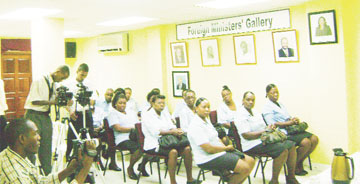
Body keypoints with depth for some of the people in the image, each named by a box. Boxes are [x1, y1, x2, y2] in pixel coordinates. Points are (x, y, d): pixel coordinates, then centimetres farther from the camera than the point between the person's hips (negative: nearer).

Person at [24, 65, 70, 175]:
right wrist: (51, 102, -21)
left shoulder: (54, 84, 9)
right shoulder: (39, 81, -13)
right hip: (34, 115, -7)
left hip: (46, 116, 7)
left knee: (46, 145, 10)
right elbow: (34, 101, -17)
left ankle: (48, 173, 19)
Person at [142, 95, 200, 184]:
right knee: (173, 152, -33)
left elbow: (172, 127, 7)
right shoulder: (148, 116, -4)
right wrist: (171, 132, -24)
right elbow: (156, 131, -17)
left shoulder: (164, 115, 18)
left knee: (187, 149, -15)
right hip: (153, 145, -7)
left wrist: (177, 131, -17)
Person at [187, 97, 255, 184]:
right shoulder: (195, 126, -19)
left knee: (250, 161, 2)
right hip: (208, 159, -10)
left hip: (219, 152, 10)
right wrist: (226, 148, -8)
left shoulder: (206, 120, 13)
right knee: (245, 168, -18)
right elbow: (209, 149, -22)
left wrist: (225, 146, -1)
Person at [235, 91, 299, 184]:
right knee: (282, 149, -25)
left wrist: (270, 128, -1)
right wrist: (265, 131, -16)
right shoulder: (240, 115, -9)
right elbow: (246, 135, -18)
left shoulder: (255, 113, 20)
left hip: (263, 140, 9)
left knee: (291, 145, -7)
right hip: (252, 145, -9)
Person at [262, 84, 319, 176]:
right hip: (283, 133, -9)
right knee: (306, 142, -25)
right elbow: (272, 124, -15)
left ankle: (299, 162, 7)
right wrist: (290, 122, -18)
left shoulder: (280, 104, 23)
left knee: (314, 139, -5)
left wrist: (294, 120, -1)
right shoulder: (267, 108, -5)